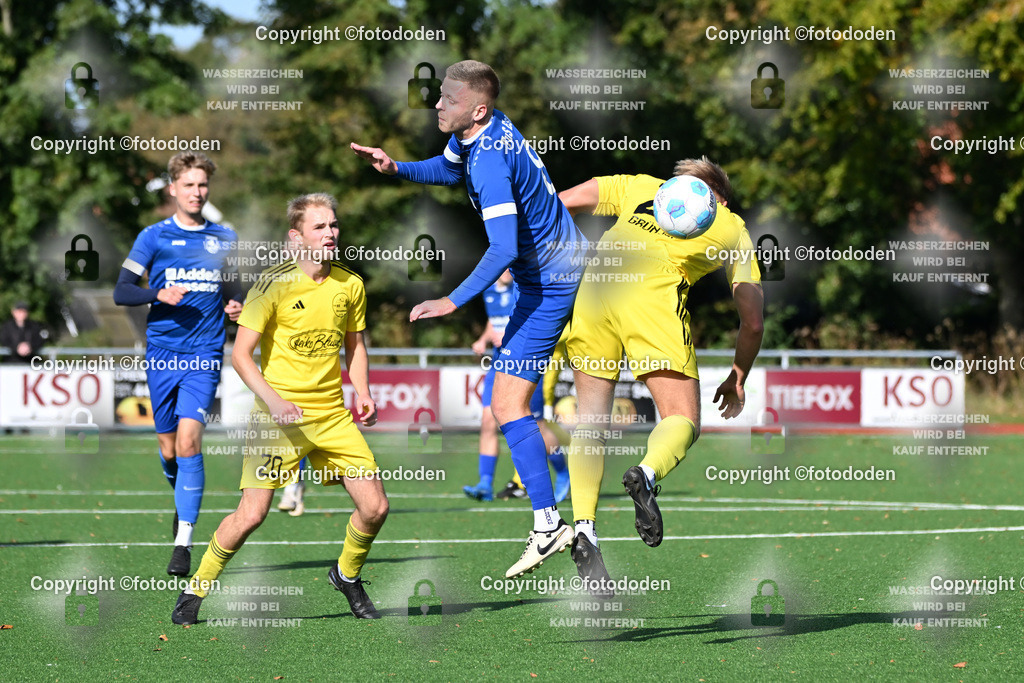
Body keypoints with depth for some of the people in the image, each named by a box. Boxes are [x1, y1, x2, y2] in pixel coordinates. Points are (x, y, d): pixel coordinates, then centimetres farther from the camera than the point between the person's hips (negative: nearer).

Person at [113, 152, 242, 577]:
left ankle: (183, 543, -17)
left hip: (204, 355, -1)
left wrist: (235, 305, -1)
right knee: (169, 451, 7)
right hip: (162, 354, 1)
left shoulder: (224, 239, 9)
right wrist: (159, 295, -17)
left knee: (188, 441, -17)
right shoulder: (154, 237, 3)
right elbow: (121, 291, 0)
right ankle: (183, 503, 40)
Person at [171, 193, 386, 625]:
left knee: (375, 508, -3)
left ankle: (347, 575, 27)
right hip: (279, 415, -5)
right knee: (252, 514, -13)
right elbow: (240, 354, -10)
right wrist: (273, 400, -23)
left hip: (333, 413, 5)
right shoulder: (275, 283, -10)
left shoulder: (350, 285, 5)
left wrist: (362, 392, 6)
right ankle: (195, 592, 7)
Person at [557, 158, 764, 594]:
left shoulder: (639, 187, 32)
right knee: (683, 421, 3)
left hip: (593, 288, 3)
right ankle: (648, 473, -30)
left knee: (590, 421, 13)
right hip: (654, 296, -3)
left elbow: (559, 204, 23)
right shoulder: (732, 227, 26)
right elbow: (752, 321, 21)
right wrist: (736, 382, 34)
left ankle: (584, 528, -3)